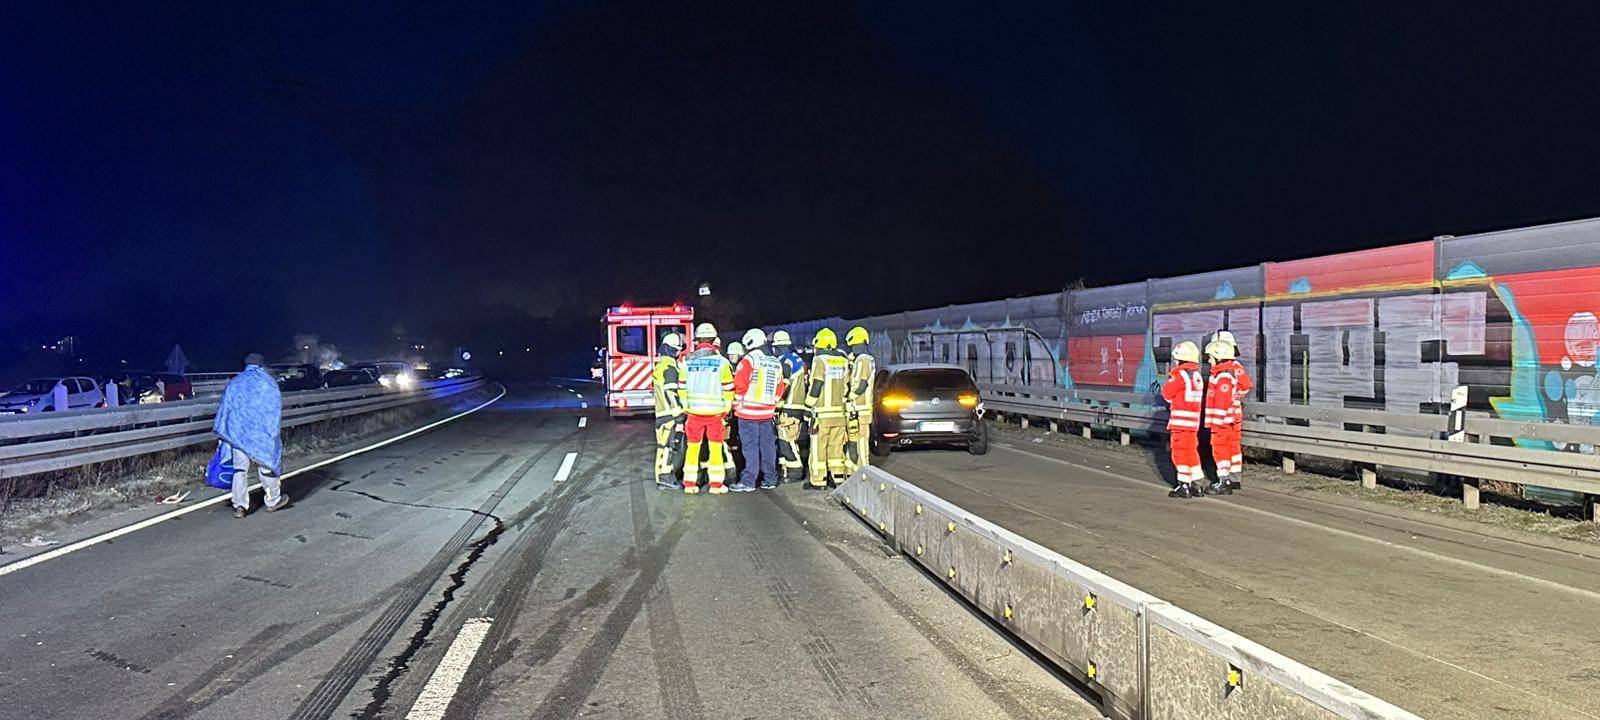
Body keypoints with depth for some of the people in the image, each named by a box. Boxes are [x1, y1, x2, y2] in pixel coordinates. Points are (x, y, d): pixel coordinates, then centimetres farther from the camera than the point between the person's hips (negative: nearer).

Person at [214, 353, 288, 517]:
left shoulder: (234, 383, 12)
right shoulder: (268, 381, 3)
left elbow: (224, 408, 11)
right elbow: (276, 407, 0)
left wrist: (224, 434, 14)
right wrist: (274, 430, 5)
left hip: (238, 433, 2)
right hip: (262, 432, -2)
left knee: (240, 468, 5)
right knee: (267, 464, 8)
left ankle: (239, 506, 1)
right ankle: (273, 500, 18)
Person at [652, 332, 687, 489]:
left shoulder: (661, 365, 19)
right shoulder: (670, 367, -14)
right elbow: (671, 394, -20)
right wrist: (679, 418, -20)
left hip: (663, 412, 10)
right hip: (670, 414, -10)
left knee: (674, 446, 15)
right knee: (668, 445, -6)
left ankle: (668, 476, 21)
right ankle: (665, 479, -3)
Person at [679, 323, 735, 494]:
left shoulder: (687, 361, 0)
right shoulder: (721, 361, -7)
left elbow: (682, 388, 4)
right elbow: (728, 389, -3)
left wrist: (685, 408, 14)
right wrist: (727, 409, 9)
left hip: (694, 411, 2)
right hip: (715, 412, -2)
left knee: (693, 447, 10)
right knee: (716, 447, 6)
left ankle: (689, 484, 12)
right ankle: (716, 484, 8)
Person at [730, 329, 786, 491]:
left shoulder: (749, 360, -10)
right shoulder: (776, 363, 11)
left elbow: (739, 384, -17)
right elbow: (780, 387, 16)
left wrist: (736, 403, -4)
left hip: (748, 411, -6)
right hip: (767, 411, 6)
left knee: (750, 446, -4)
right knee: (767, 445, 11)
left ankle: (748, 481, -3)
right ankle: (770, 479, 16)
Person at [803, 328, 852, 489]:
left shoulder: (819, 360, -9)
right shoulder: (843, 362, 10)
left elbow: (815, 387, -12)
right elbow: (847, 388, 12)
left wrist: (808, 408, -5)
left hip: (822, 413, -6)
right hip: (839, 412, 6)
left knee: (818, 448, 0)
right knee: (836, 447, 12)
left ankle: (818, 481, 2)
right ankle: (838, 477, 14)